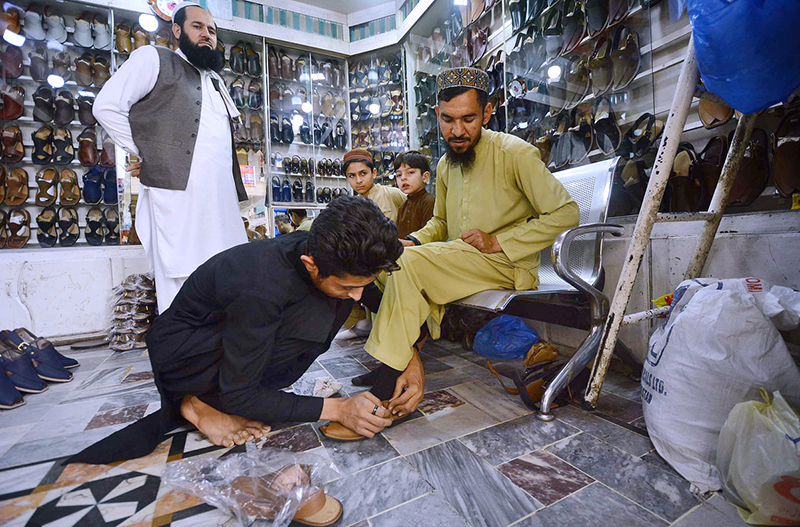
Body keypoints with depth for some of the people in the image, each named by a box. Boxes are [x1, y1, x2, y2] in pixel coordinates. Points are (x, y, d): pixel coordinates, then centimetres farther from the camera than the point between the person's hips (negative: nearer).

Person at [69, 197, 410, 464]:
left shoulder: (330, 256, -18)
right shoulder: (263, 285, -37)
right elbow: (239, 395, -26)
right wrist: (336, 408, -27)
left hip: (231, 336, 7)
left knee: (335, 307, -15)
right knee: (315, 316, -31)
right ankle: (200, 403, -8)